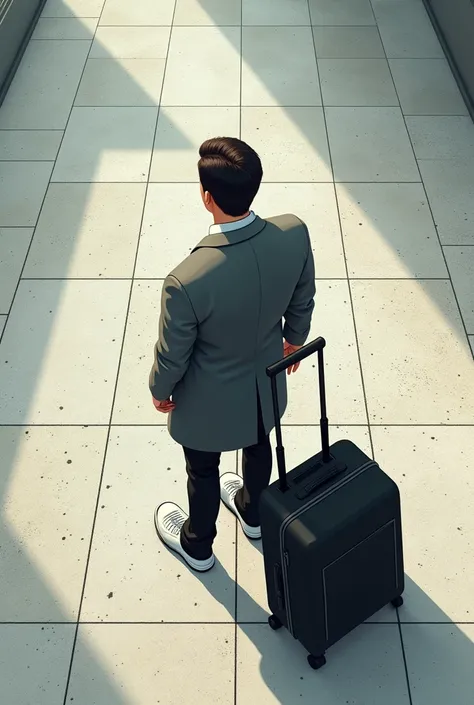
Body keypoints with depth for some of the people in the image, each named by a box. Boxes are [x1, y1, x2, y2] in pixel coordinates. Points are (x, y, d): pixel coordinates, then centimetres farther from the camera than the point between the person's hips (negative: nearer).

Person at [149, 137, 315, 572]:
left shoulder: (187, 281, -41)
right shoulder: (295, 234, -26)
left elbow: (173, 354, -22)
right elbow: (303, 301, -6)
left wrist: (160, 390, 0)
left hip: (210, 402, -4)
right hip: (266, 382, 5)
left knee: (203, 471, 26)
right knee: (258, 446, 34)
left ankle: (197, 545, 56)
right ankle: (253, 512, 65)